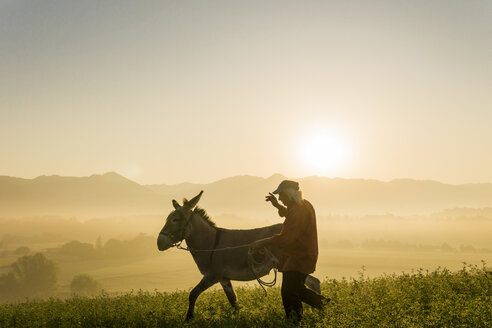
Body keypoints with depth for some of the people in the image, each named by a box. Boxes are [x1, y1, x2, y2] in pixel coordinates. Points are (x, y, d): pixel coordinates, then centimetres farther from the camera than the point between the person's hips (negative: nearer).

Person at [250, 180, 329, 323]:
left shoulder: (299, 210, -22)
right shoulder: (304, 205, 12)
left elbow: (286, 237, -29)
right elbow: (290, 216, 35)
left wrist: (262, 242, -26)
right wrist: (278, 205, 20)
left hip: (298, 259, -11)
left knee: (289, 293, -11)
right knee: (296, 288, 21)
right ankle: (320, 301, 30)